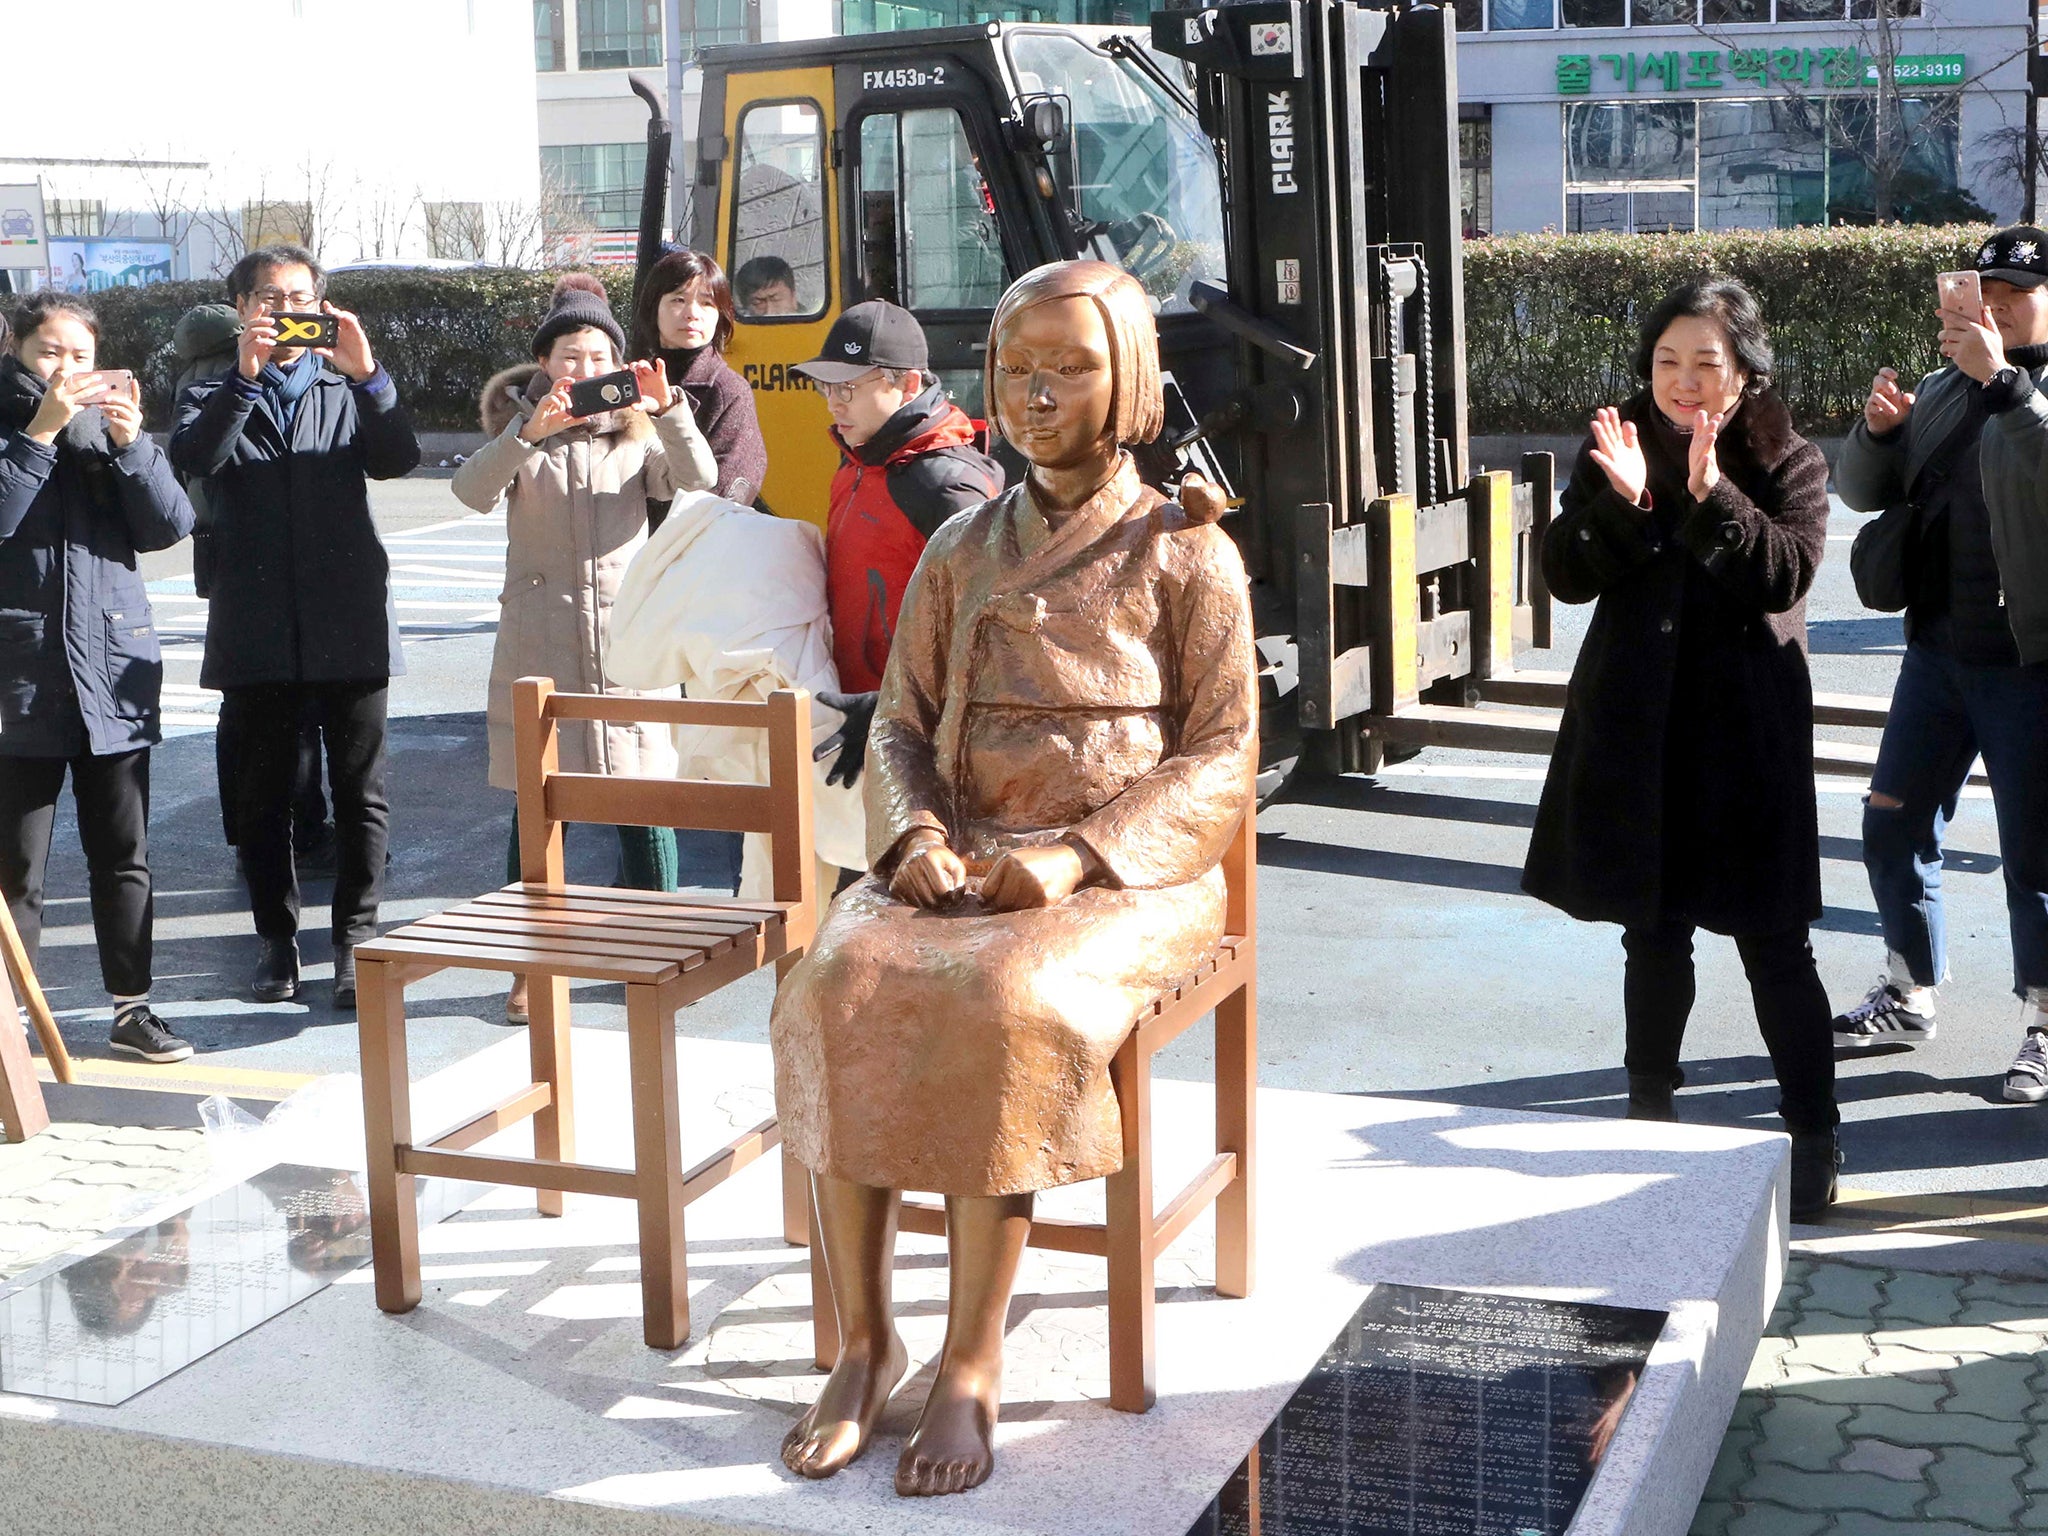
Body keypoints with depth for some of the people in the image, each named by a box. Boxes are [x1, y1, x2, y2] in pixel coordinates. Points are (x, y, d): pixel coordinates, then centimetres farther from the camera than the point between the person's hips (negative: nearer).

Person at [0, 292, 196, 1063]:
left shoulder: (111, 428, 11)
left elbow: (170, 525, -1)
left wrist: (130, 443, -13)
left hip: (115, 669, 3)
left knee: (124, 854, 9)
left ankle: (131, 1007, 18)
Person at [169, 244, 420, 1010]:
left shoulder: (350, 391, 12)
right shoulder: (213, 395, 9)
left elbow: (398, 459, -7)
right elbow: (192, 458, -12)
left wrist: (366, 375, -19)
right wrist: (246, 378, -21)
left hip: (349, 622, 0)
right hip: (257, 626, 0)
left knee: (360, 790, 3)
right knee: (263, 794, 8)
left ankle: (354, 938, 12)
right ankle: (277, 938, 20)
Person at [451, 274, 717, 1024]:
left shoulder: (637, 434, 11)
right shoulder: (520, 433, 7)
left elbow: (698, 479, -9)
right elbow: (474, 490, -14)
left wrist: (668, 411, -25)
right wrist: (529, 433, -31)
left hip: (625, 639, 1)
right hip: (539, 644, -1)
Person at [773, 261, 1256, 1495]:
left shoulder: (1188, 554, 3)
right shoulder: (963, 550, 15)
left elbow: (1222, 758, -2)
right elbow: (902, 723, 15)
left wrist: (1075, 854, -16)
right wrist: (918, 833, -8)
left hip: (1122, 872, -4)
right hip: (960, 860, 4)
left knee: (1006, 1006, -35)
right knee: (837, 989, -27)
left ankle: (973, 1366, -23)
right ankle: (865, 1341, -17)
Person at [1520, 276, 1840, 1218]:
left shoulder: (1788, 466, -1)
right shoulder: (1617, 454, 4)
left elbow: (1786, 574, -16)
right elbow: (1566, 577, -6)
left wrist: (1711, 497, -29)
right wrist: (1619, 498, -23)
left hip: (1747, 735, -2)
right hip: (1636, 732, 2)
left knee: (1773, 944, 0)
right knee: (1654, 934, 13)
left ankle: (1814, 1137, 9)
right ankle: (1650, 1112, 27)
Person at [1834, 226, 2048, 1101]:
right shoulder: (1943, 391, 13)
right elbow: (1863, 491, 14)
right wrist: (1877, 428, -5)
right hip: (1937, 650, 7)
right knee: (1892, 825, 12)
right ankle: (1909, 997, 29)